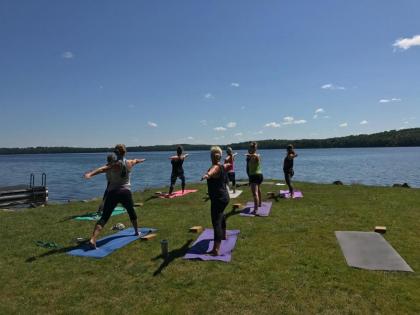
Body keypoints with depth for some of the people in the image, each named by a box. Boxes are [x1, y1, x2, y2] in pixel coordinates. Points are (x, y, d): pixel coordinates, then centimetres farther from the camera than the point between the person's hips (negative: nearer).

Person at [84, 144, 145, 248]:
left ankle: (93, 239, -20)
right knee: (132, 212, 27)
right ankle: (136, 231, 46)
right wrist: (141, 160, 52)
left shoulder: (114, 165, -8)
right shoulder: (130, 163, 4)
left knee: (104, 217, -6)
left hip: (113, 193, -3)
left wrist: (90, 174, -45)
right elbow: (136, 160, 29)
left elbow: (103, 169, -28)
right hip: (126, 193, 3)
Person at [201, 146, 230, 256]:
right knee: (221, 215, 33)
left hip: (218, 199, -10)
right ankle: (223, 235, 55)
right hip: (224, 197, 10)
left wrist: (207, 175, -68)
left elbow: (211, 172, -45)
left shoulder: (215, 167, -19)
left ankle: (216, 250, -23)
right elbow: (229, 165, 35)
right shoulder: (223, 167, 8)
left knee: (216, 222, -16)